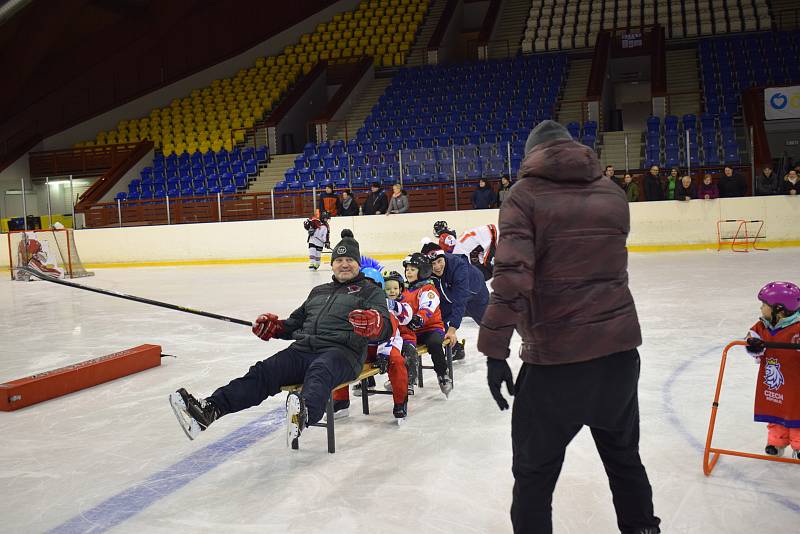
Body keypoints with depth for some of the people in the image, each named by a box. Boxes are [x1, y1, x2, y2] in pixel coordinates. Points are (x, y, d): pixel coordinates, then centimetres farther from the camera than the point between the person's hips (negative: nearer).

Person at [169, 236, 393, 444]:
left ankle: (305, 413, -72)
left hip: (341, 352, -6)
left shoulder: (370, 291, 13)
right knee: (263, 372, -20)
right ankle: (209, 409, -37)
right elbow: (296, 322, 34)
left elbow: (385, 328, -3)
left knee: (318, 372, -40)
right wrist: (275, 327, 12)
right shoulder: (318, 291, 32)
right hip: (302, 349, 6)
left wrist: (373, 325, -28)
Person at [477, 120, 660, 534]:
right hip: (619, 348, 5)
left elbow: (512, 277, -18)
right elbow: (611, 266, 14)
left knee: (535, 471, 9)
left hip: (555, 356, -5)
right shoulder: (612, 193, 7)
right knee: (624, 456, 25)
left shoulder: (526, 194, -7)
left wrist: (495, 350, -15)